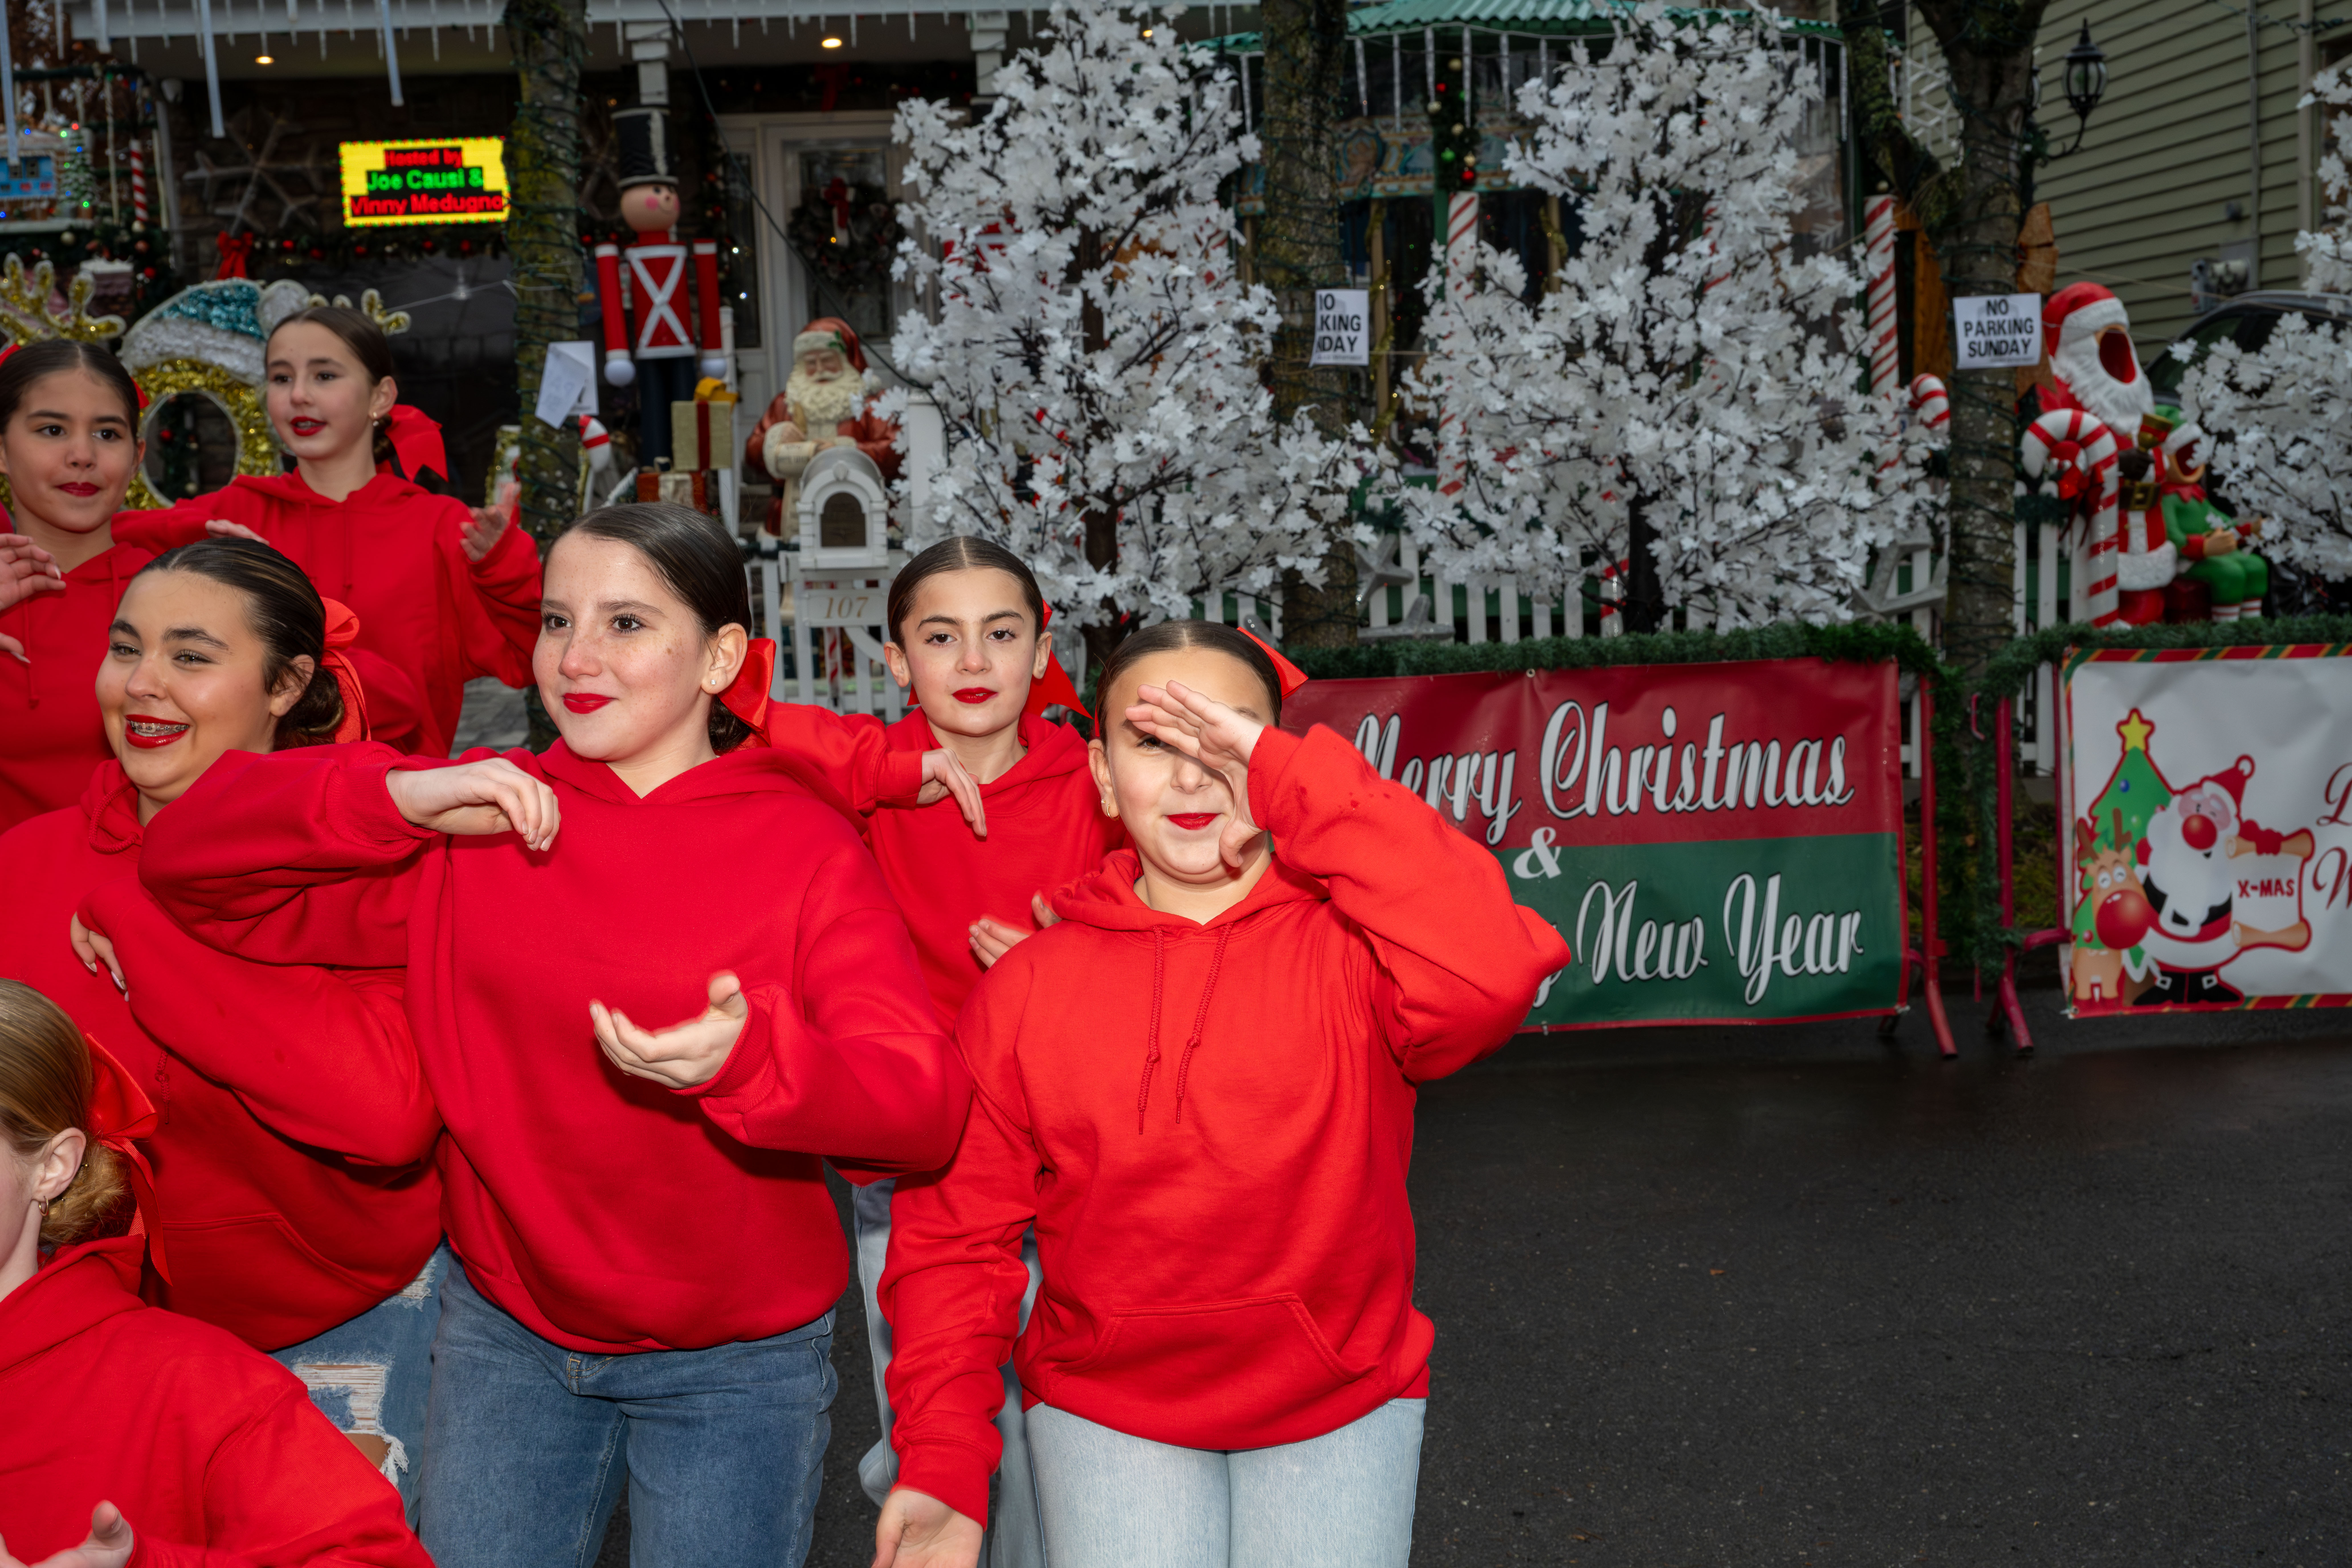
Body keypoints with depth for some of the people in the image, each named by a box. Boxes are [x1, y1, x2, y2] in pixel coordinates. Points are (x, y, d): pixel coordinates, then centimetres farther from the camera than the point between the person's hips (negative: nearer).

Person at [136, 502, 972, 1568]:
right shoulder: (482, 823, -2)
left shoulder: (806, 847, -11)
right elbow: (190, 866, -3)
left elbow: (926, 1111, -20)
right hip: (506, 1331, 3)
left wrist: (746, 1058, -39)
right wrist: (401, 797, -18)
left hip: (737, 1361, -2)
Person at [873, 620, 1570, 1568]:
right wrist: (943, 1469, -11)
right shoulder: (1029, 984, -4)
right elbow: (958, 1234, -1)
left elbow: (1486, 978, -33)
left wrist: (1294, 776, -28)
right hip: (1108, 1412, 1)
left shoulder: (1348, 944, -10)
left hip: (1341, 1407, 0)